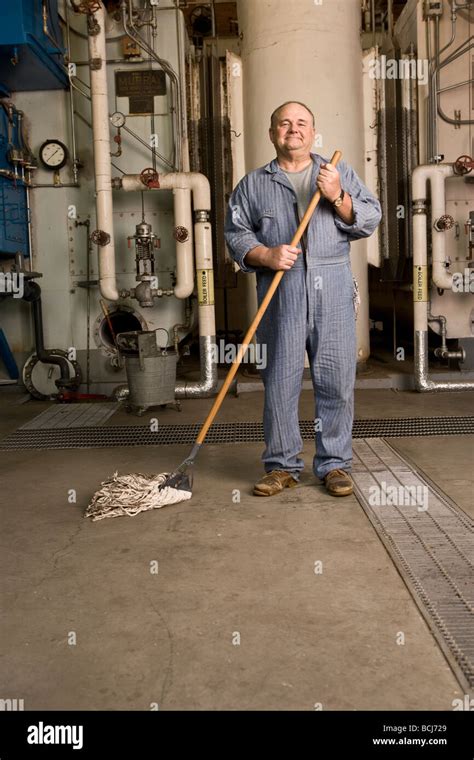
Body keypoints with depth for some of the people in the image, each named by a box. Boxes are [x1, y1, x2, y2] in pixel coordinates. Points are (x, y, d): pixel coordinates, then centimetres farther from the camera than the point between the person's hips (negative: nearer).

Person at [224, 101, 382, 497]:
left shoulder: (341, 173, 17)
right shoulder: (253, 184, 14)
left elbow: (370, 220, 10)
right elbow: (236, 235, 8)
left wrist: (338, 197, -6)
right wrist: (266, 255, -11)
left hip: (333, 291, 1)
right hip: (280, 296, 0)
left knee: (337, 382, 0)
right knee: (279, 382, 0)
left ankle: (335, 464, 12)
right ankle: (283, 465, 13)